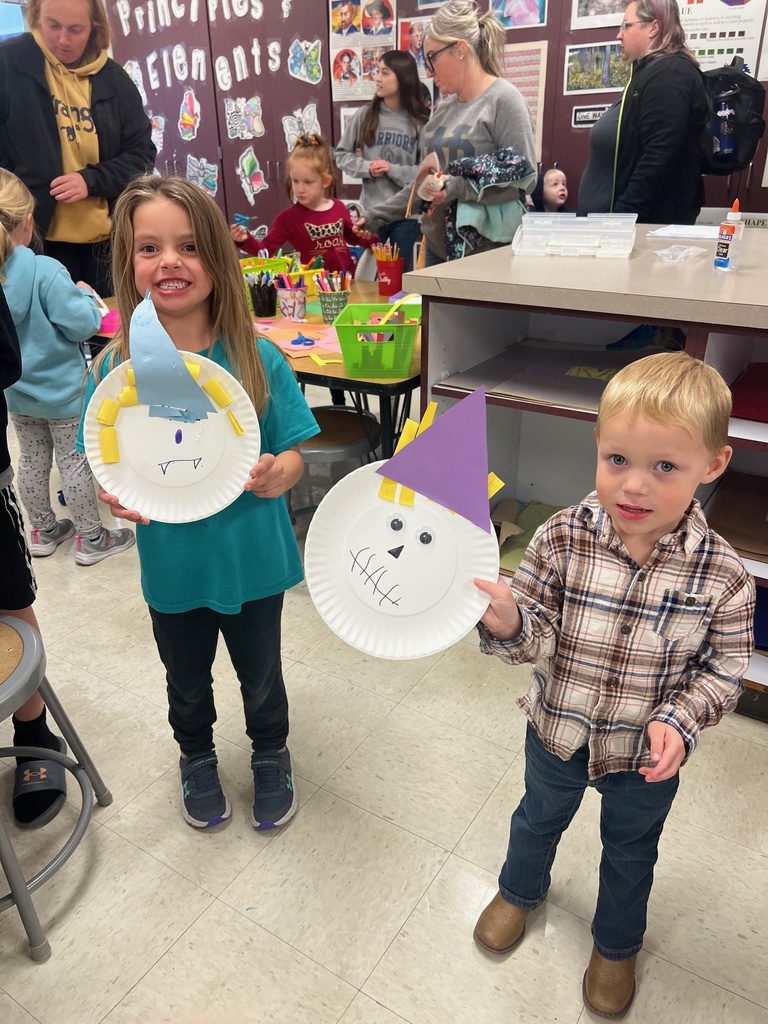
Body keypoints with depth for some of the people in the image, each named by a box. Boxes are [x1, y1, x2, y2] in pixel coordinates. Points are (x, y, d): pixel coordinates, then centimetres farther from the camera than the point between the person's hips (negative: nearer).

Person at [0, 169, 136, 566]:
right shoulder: (45, 271, -25)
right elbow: (81, 324, -24)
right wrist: (85, 296, -4)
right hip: (61, 389, -6)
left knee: (32, 460, 19)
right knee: (74, 462, 6)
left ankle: (44, 531, 33)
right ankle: (91, 538, 18)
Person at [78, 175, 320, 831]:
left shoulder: (257, 360, -16)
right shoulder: (115, 369, -12)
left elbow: (294, 456, -9)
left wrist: (278, 473, -31)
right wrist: (117, 496, -26)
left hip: (253, 560, -1)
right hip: (172, 568, 1)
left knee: (261, 676, 23)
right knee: (187, 683, 26)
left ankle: (271, 755, 54)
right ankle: (196, 758, 56)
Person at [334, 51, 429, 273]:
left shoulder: (420, 122, -3)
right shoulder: (365, 115, 3)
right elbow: (341, 155, 7)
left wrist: (392, 170, -15)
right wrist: (366, 168, -9)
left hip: (406, 214, -1)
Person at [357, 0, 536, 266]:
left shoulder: (503, 99, -7)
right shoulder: (444, 108, 14)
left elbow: (524, 176, -14)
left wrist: (458, 188, -22)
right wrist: (373, 216, 11)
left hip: (487, 253, -6)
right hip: (438, 247, 7)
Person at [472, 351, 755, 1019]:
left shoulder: (723, 576, -23)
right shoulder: (562, 539, -23)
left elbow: (722, 672, -10)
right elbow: (538, 637, -19)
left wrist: (678, 721, -24)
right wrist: (508, 622, -40)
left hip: (648, 757, 0)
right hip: (558, 732, 1)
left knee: (631, 851, 27)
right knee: (540, 817, 29)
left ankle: (616, 945, 58)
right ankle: (520, 892, 62)